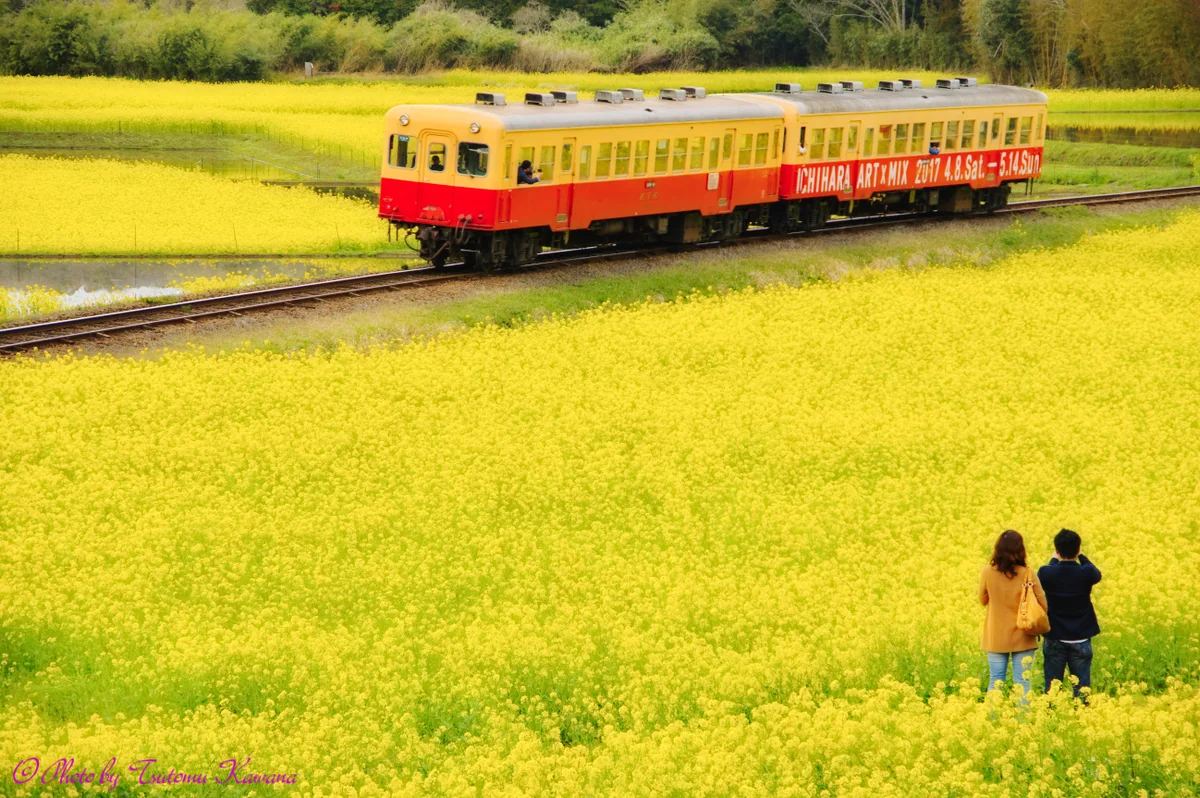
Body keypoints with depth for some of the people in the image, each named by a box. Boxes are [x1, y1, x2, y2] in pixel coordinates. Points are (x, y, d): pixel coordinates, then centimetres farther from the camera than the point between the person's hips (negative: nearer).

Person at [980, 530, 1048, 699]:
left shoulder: (988, 572, -8)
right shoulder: (1027, 574, -11)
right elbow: (1042, 605, -7)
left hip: (996, 638, 1)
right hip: (1022, 638, -1)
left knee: (995, 682, 8)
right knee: (1022, 684, 4)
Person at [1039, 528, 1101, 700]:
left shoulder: (1046, 573, -13)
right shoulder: (1086, 573, -13)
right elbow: (1097, 574, 13)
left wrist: (1054, 560, 24)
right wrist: (1081, 557, 22)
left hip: (1054, 639, 0)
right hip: (1080, 639, 0)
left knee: (1051, 687, 7)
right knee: (1082, 688, 5)